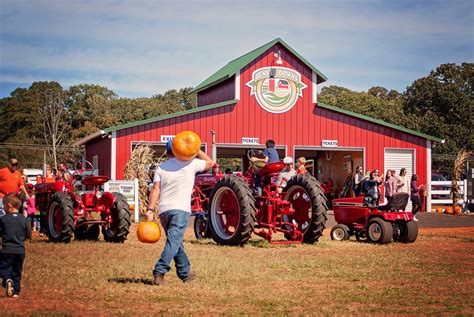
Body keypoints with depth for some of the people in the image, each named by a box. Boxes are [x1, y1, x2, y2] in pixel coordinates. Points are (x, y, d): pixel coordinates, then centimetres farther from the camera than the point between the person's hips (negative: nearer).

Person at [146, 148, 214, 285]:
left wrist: (150, 210, -3)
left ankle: (185, 273, 29)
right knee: (173, 242, -12)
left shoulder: (161, 167, 12)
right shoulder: (191, 164, 4)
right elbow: (210, 162, 19)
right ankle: (159, 272, -26)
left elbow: (156, 189, 2)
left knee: (175, 242, 18)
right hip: (180, 210, -5)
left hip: (164, 210, 5)